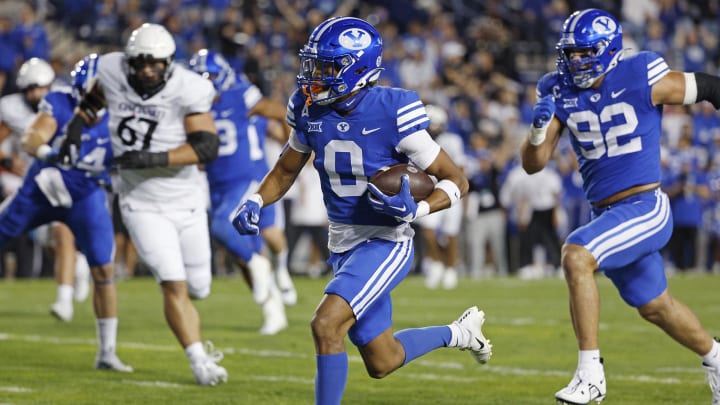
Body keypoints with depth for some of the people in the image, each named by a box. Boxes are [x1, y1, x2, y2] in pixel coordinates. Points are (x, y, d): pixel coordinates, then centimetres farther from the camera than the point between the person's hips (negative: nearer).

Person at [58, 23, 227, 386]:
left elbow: (206, 148, -23)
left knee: (198, 288, 12)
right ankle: (199, 361, -6)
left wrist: (153, 159, -31)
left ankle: (190, 335, 47)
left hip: (186, 202, 0)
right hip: (142, 205, 0)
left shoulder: (187, 91, -18)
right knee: (174, 285, -14)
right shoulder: (114, 73, -9)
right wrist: (75, 129, 3)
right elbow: (94, 98, 15)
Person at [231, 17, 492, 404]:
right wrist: (255, 201, -4)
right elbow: (287, 169, 14)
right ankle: (457, 333, 43)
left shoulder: (393, 114, -20)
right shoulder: (310, 110, -4)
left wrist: (417, 209, -28)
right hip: (343, 246, 7)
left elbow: (456, 181, -11)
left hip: (386, 242, -7)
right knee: (382, 363, 16)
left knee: (326, 325, -26)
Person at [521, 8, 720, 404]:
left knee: (575, 256, -28)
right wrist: (539, 126, -19)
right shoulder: (560, 92, 0)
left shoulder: (640, 79, -14)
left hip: (645, 208, -6)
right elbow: (533, 163, -1)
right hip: (605, 214, 6)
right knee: (655, 307, 22)